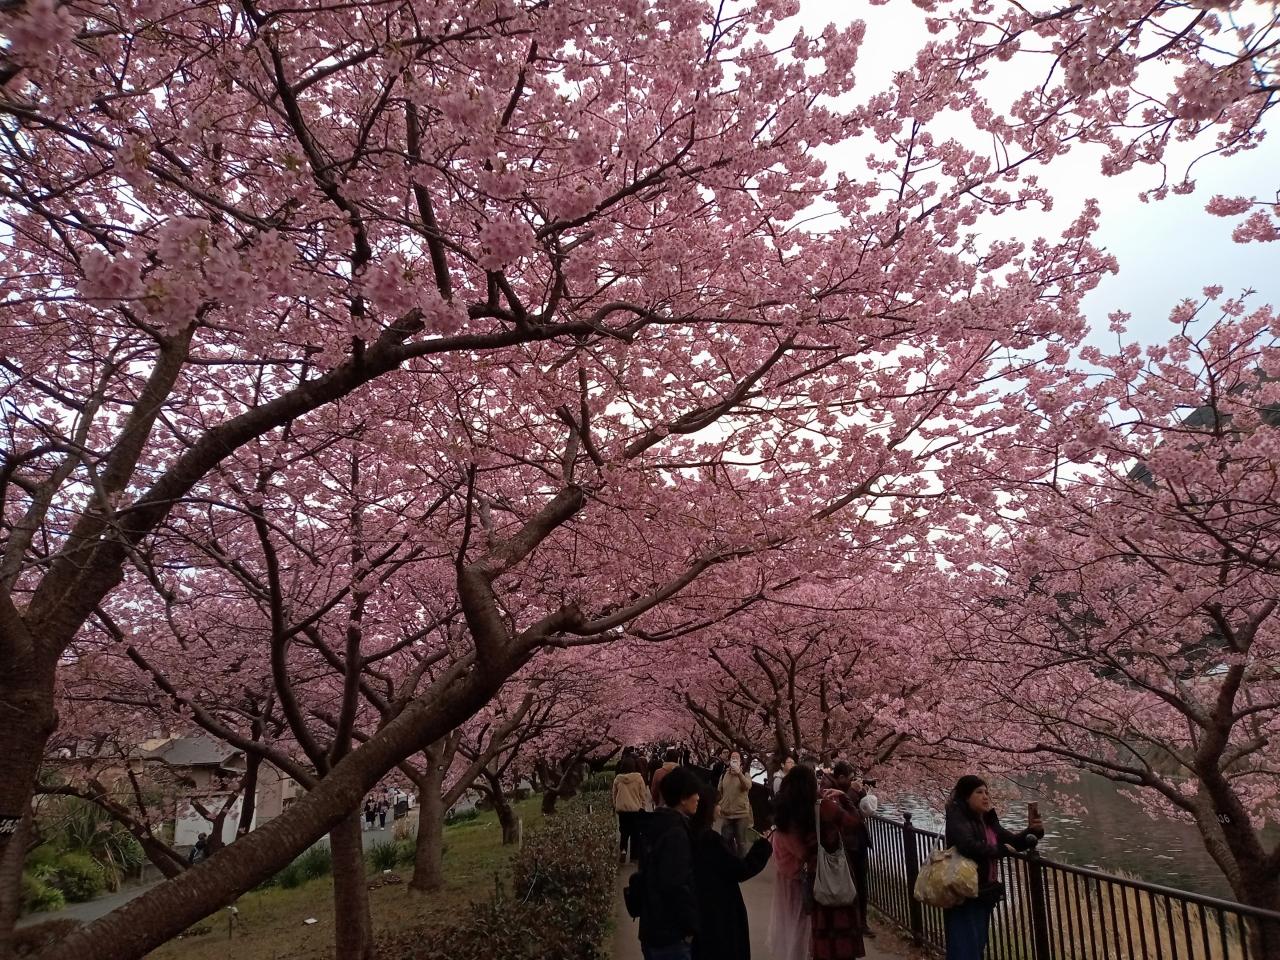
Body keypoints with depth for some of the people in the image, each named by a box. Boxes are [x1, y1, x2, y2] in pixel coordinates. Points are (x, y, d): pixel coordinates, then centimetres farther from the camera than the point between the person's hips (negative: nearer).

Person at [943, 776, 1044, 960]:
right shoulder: (957, 818, -14)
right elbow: (967, 845, -30)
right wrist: (1000, 850, -16)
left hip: (983, 895, 8)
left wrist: (1032, 832, -1)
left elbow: (1013, 841, 19)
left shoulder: (988, 821, 11)